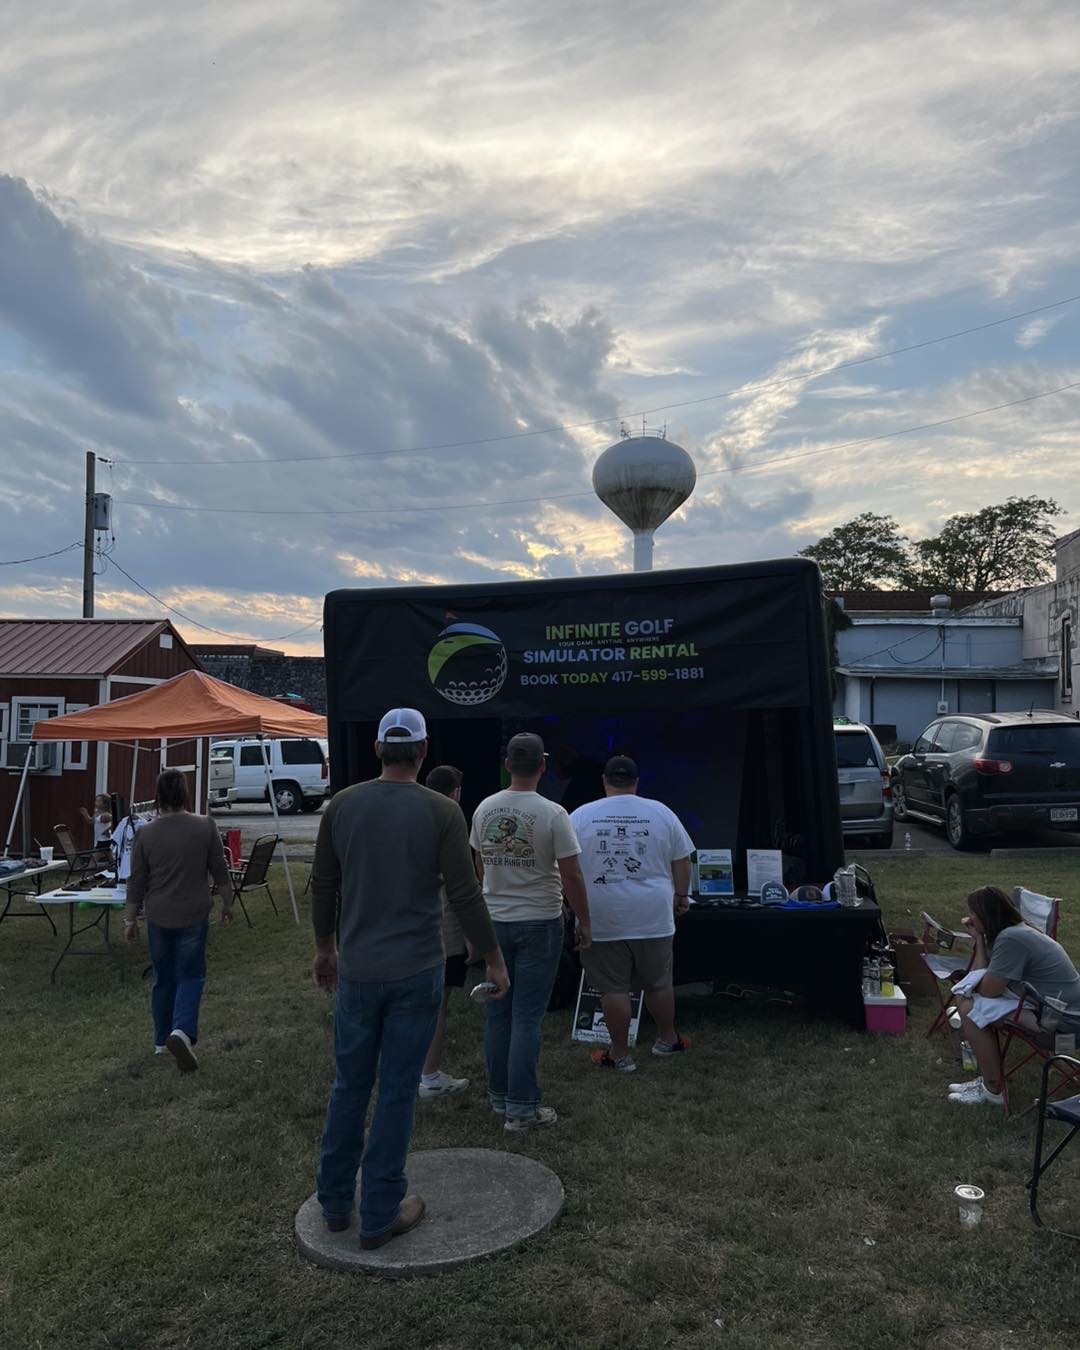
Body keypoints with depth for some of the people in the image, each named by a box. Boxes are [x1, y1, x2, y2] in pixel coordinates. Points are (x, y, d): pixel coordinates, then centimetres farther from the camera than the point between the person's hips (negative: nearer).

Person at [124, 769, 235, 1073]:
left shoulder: (146, 834, -5)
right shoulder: (205, 826, -9)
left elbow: (136, 884, 0)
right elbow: (220, 873, -3)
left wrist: (130, 919, 10)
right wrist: (227, 903, 10)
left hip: (158, 917, 2)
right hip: (193, 915, -2)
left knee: (163, 978, 15)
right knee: (191, 975, 7)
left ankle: (162, 1039, 24)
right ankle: (182, 1031, -13)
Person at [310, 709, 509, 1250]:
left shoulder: (342, 805, -2)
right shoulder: (441, 811, -11)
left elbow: (323, 885, 5)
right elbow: (464, 894, -10)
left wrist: (325, 947, 19)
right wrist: (493, 958, 2)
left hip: (356, 971, 3)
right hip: (415, 972, -3)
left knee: (349, 1086, 17)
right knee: (397, 1093, 7)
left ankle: (335, 1203, 31)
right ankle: (380, 1216, 19)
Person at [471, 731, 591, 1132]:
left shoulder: (484, 809, 0)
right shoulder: (551, 814, -16)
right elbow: (572, 876, -14)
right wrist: (584, 922, -2)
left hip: (495, 921, 5)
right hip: (539, 922, -5)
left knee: (498, 1012, 15)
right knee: (527, 1016, 1)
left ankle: (499, 1096, 25)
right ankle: (521, 1107, 6)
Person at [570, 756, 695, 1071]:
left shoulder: (580, 817, -3)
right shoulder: (661, 813, 0)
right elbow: (682, 862, 5)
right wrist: (681, 896, 18)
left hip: (602, 920, -1)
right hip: (653, 916, 2)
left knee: (613, 988, 7)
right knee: (658, 982, 17)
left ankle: (620, 1054, 15)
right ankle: (667, 1039, 34)